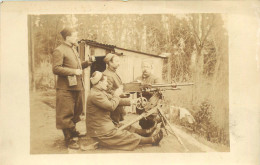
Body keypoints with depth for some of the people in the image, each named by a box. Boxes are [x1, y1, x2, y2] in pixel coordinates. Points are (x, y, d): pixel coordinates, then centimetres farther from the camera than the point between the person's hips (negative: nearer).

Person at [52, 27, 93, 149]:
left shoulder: (73, 49, 19)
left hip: (76, 86, 10)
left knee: (77, 111, 19)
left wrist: (87, 63, 10)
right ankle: (68, 139, 4)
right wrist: (74, 71, -21)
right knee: (66, 114, -3)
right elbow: (56, 68, -20)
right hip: (66, 88, -10)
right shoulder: (59, 51, -11)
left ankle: (72, 130, 38)